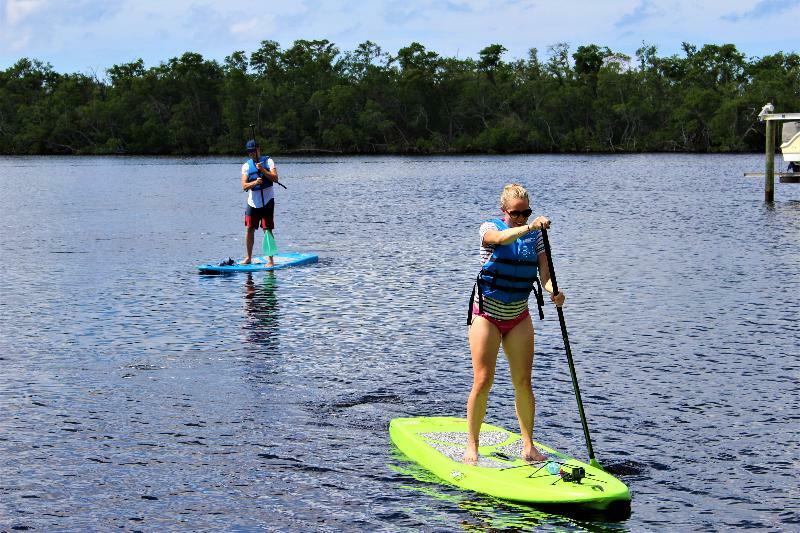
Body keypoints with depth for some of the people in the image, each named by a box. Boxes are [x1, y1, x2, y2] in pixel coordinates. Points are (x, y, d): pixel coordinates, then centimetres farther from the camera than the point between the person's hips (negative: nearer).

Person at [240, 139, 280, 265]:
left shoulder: (268, 161, -1)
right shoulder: (246, 166, 5)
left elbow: (275, 179, -12)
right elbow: (244, 186, -5)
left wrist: (262, 170, -22)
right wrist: (255, 182, -23)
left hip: (267, 200, -3)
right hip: (252, 201, 3)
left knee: (267, 230, -5)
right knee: (250, 229, 5)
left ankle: (270, 259, -2)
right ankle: (248, 258, 17)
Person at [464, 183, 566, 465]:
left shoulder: (536, 236, 3)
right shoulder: (490, 227, -8)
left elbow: (545, 272, -8)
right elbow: (501, 238, -34)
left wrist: (554, 291, -31)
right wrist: (529, 227, -52)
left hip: (518, 317, 3)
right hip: (487, 314, -3)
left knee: (523, 381, 1)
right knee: (483, 381, -6)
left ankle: (528, 446, 9)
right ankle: (472, 446, 4)